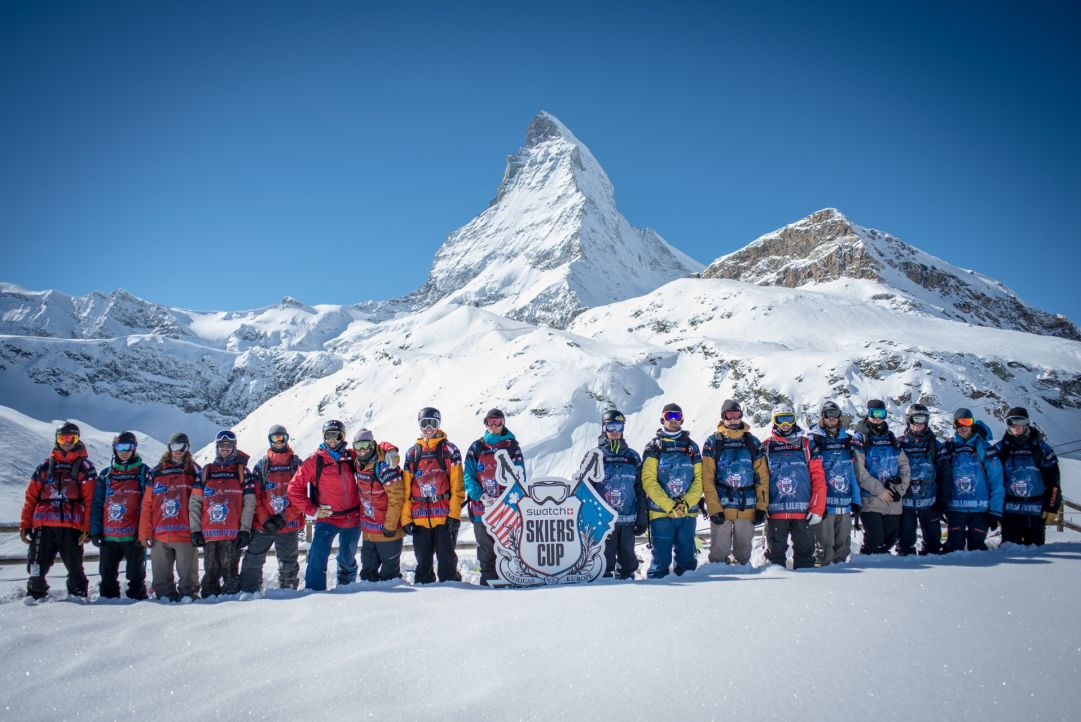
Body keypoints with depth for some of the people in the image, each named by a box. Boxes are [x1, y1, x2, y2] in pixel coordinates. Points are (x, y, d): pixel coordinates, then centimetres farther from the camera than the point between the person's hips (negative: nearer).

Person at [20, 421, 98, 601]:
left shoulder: (85, 467, 8)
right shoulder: (45, 466, 18)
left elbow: (90, 500, 1)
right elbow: (31, 497, 15)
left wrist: (87, 528, -8)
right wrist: (25, 525, 7)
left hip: (71, 528, -3)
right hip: (43, 527, 3)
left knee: (75, 568, 0)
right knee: (36, 568, 2)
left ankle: (78, 595, 15)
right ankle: (35, 596, 17)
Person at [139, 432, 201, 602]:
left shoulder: (194, 471, 6)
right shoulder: (157, 472, 12)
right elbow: (147, 504, 9)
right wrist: (144, 533, 3)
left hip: (185, 533, -3)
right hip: (159, 535, 3)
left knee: (187, 572, 1)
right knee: (161, 573, 9)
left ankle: (189, 594, 11)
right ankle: (164, 595, 21)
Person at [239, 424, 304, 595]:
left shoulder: (297, 464, 4)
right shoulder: (261, 465, 6)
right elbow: (255, 496, 1)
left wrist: (285, 517, -11)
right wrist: (265, 519, -11)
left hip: (289, 524, 0)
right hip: (262, 525, 0)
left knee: (288, 565, 9)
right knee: (253, 562, -2)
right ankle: (248, 592, 7)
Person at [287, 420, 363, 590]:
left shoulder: (351, 457, 0)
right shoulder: (315, 461, -7)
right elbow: (295, 488, -5)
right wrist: (313, 510, -8)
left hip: (353, 519, 3)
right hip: (327, 519, -3)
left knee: (348, 559, 19)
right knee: (318, 555, -22)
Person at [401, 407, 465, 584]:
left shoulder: (449, 450, 2)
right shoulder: (412, 452, 12)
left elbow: (457, 486, -3)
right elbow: (406, 488, 10)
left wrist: (454, 514, -11)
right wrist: (406, 518, 3)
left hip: (445, 516, -3)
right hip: (419, 517, 4)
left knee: (446, 559, 0)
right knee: (422, 561, 11)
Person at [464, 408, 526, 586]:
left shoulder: (513, 447, 5)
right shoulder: (476, 447, 9)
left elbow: (519, 478, 0)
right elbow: (468, 476, 3)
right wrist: (481, 496, -14)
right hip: (482, 508, 2)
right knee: (486, 548, 8)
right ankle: (488, 578, 17)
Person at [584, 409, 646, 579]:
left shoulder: (632, 457, 11)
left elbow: (640, 490, 12)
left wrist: (643, 517, 7)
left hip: (628, 519, 3)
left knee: (627, 557, 9)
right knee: (605, 557, -3)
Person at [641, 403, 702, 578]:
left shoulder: (692, 447, 13)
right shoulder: (653, 447, 3)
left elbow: (699, 479, 7)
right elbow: (649, 481, -6)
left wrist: (686, 503, -10)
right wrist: (670, 505, -15)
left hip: (688, 513, 3)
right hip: (660, 512, -3)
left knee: (686, 558, 8)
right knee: (661, 559, -4)